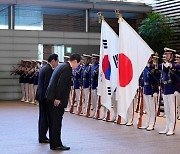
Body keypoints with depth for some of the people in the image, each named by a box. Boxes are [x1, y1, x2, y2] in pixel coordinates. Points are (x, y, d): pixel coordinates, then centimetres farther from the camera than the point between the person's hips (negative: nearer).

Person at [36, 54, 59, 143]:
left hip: (41, 95, 10)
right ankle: (42, 138, 2)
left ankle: (42, 137, 22)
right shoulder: (49, 69, -17)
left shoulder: (44, 68, 13)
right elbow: (47, 84, -22)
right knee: (45, 117, -3)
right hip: (45, 96, -10)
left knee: (43, 116, 15)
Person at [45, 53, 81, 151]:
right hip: (57, 99, -10)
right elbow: (61, 84, -21)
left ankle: (53, 144, 19)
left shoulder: (62, 66, 17)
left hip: (52, 98, 10)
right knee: (57, 121, -4)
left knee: (53, 121, 13)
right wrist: (57, 98, -21)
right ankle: (57, 145, 2)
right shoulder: (67, 68, -14)